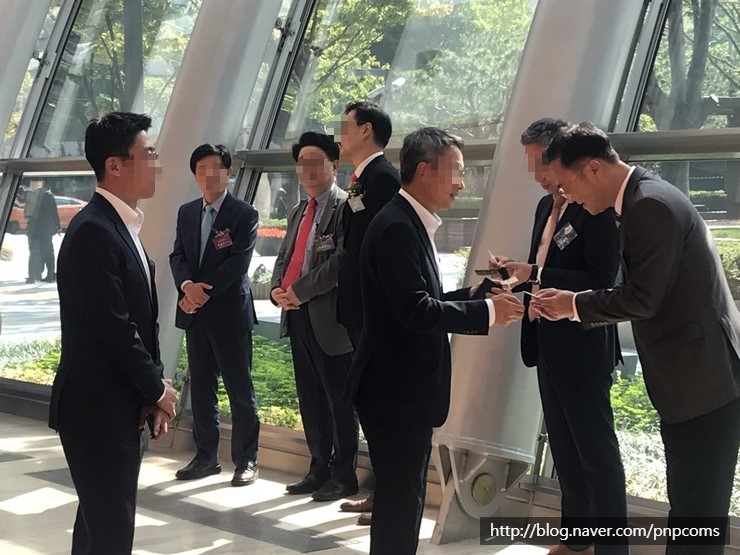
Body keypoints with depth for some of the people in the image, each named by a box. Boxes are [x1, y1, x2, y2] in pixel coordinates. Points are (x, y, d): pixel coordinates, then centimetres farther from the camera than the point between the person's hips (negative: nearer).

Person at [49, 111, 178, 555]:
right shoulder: (93, 231, -19)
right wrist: (157, 388, -10)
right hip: (97, 408, -10)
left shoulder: (122, 226, 12)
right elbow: (112, 328, -22)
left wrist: (153, 390, 7)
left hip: (120, 406, 10)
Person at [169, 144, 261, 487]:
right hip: (194, 313, 6)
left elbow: (238, 262, -13)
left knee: (240, 390, 0)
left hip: (230, 312, -6)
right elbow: (178, 256, 7)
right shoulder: (186, 213, 13)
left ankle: (246, 460, 8)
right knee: (200, 388, 10)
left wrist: (204, 292, -17)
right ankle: (206, 456, 20)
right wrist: (187, 286, -13)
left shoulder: (244, 214, -5)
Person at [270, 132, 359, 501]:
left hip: (330, 317, -8)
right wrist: (277, 288, 1)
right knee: (310, 398, 14)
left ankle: (343, 476, 10)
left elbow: (342, 261, -20)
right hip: (297, 316, 8)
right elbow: (284, 257, 22)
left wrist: (299, 290, -16)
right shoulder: (299, 212, 19)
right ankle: (319, 469, 24)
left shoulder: (345, 207, -9)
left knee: (338, 398, 1)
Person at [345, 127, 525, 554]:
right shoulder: (397, 226, -19)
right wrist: (487, 311, -19)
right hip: (397, 389, -10)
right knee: (401, 500, -2)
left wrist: (474, 294, 3)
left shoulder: (412, 223, 12)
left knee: (403, 497, 18)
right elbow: (415, 311, -26)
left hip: (408, 386, 10)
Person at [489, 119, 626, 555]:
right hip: (549, 344, 9)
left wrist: (534, 273, -23)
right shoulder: (546, 206, 11)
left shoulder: (597, 207, -16)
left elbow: (602, 283, -21)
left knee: (597, 452, 1)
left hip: (583, 348, -9)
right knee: (564, 449, 17)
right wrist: (517, 277, -1)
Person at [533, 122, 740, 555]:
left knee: (696, 512, -3)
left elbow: (643, 299, -20)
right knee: (689, 507, 18)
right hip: (693, 378, 11)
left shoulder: (650, 206, -19)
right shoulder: (645, 198, 13)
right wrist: (577, 305, 9)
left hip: (703, 381, -11)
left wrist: (574, 304, -8)